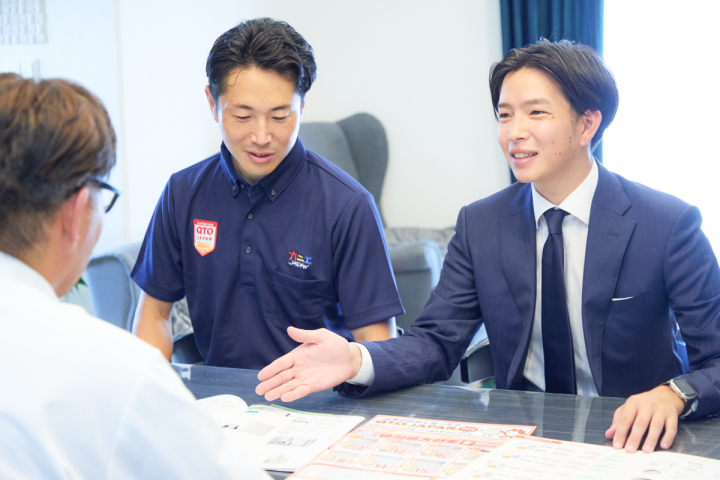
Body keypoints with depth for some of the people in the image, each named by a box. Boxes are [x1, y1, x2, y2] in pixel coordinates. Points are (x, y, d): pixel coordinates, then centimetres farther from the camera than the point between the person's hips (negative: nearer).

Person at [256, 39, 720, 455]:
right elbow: (436, 342, 3)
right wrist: (355, 360, -18)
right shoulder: (480, 225, 6)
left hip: (630, 439, -1)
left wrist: (673, 395, -30)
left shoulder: (671, 224, -6)